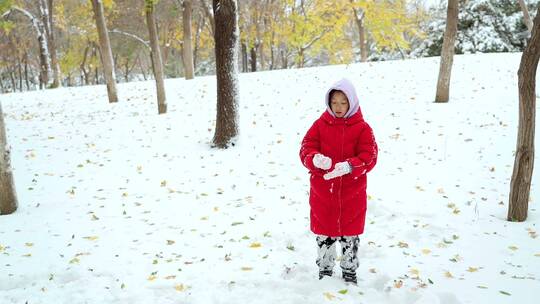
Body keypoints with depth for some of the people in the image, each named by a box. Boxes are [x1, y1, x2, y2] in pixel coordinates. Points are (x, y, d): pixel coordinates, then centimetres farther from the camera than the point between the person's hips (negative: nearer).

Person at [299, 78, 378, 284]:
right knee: (324, 233, 13)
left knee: (350, 234, 13)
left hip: (352, 193, -1)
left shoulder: (362, 128, -4)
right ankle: (324, 271, 32)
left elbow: (369, 157, -11)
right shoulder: (320, 124, 0)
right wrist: (315, 160, -28)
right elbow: (306, 150, -4)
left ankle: (349, 272, 33)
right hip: (322, 192, 1)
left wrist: (348, 166, -29)